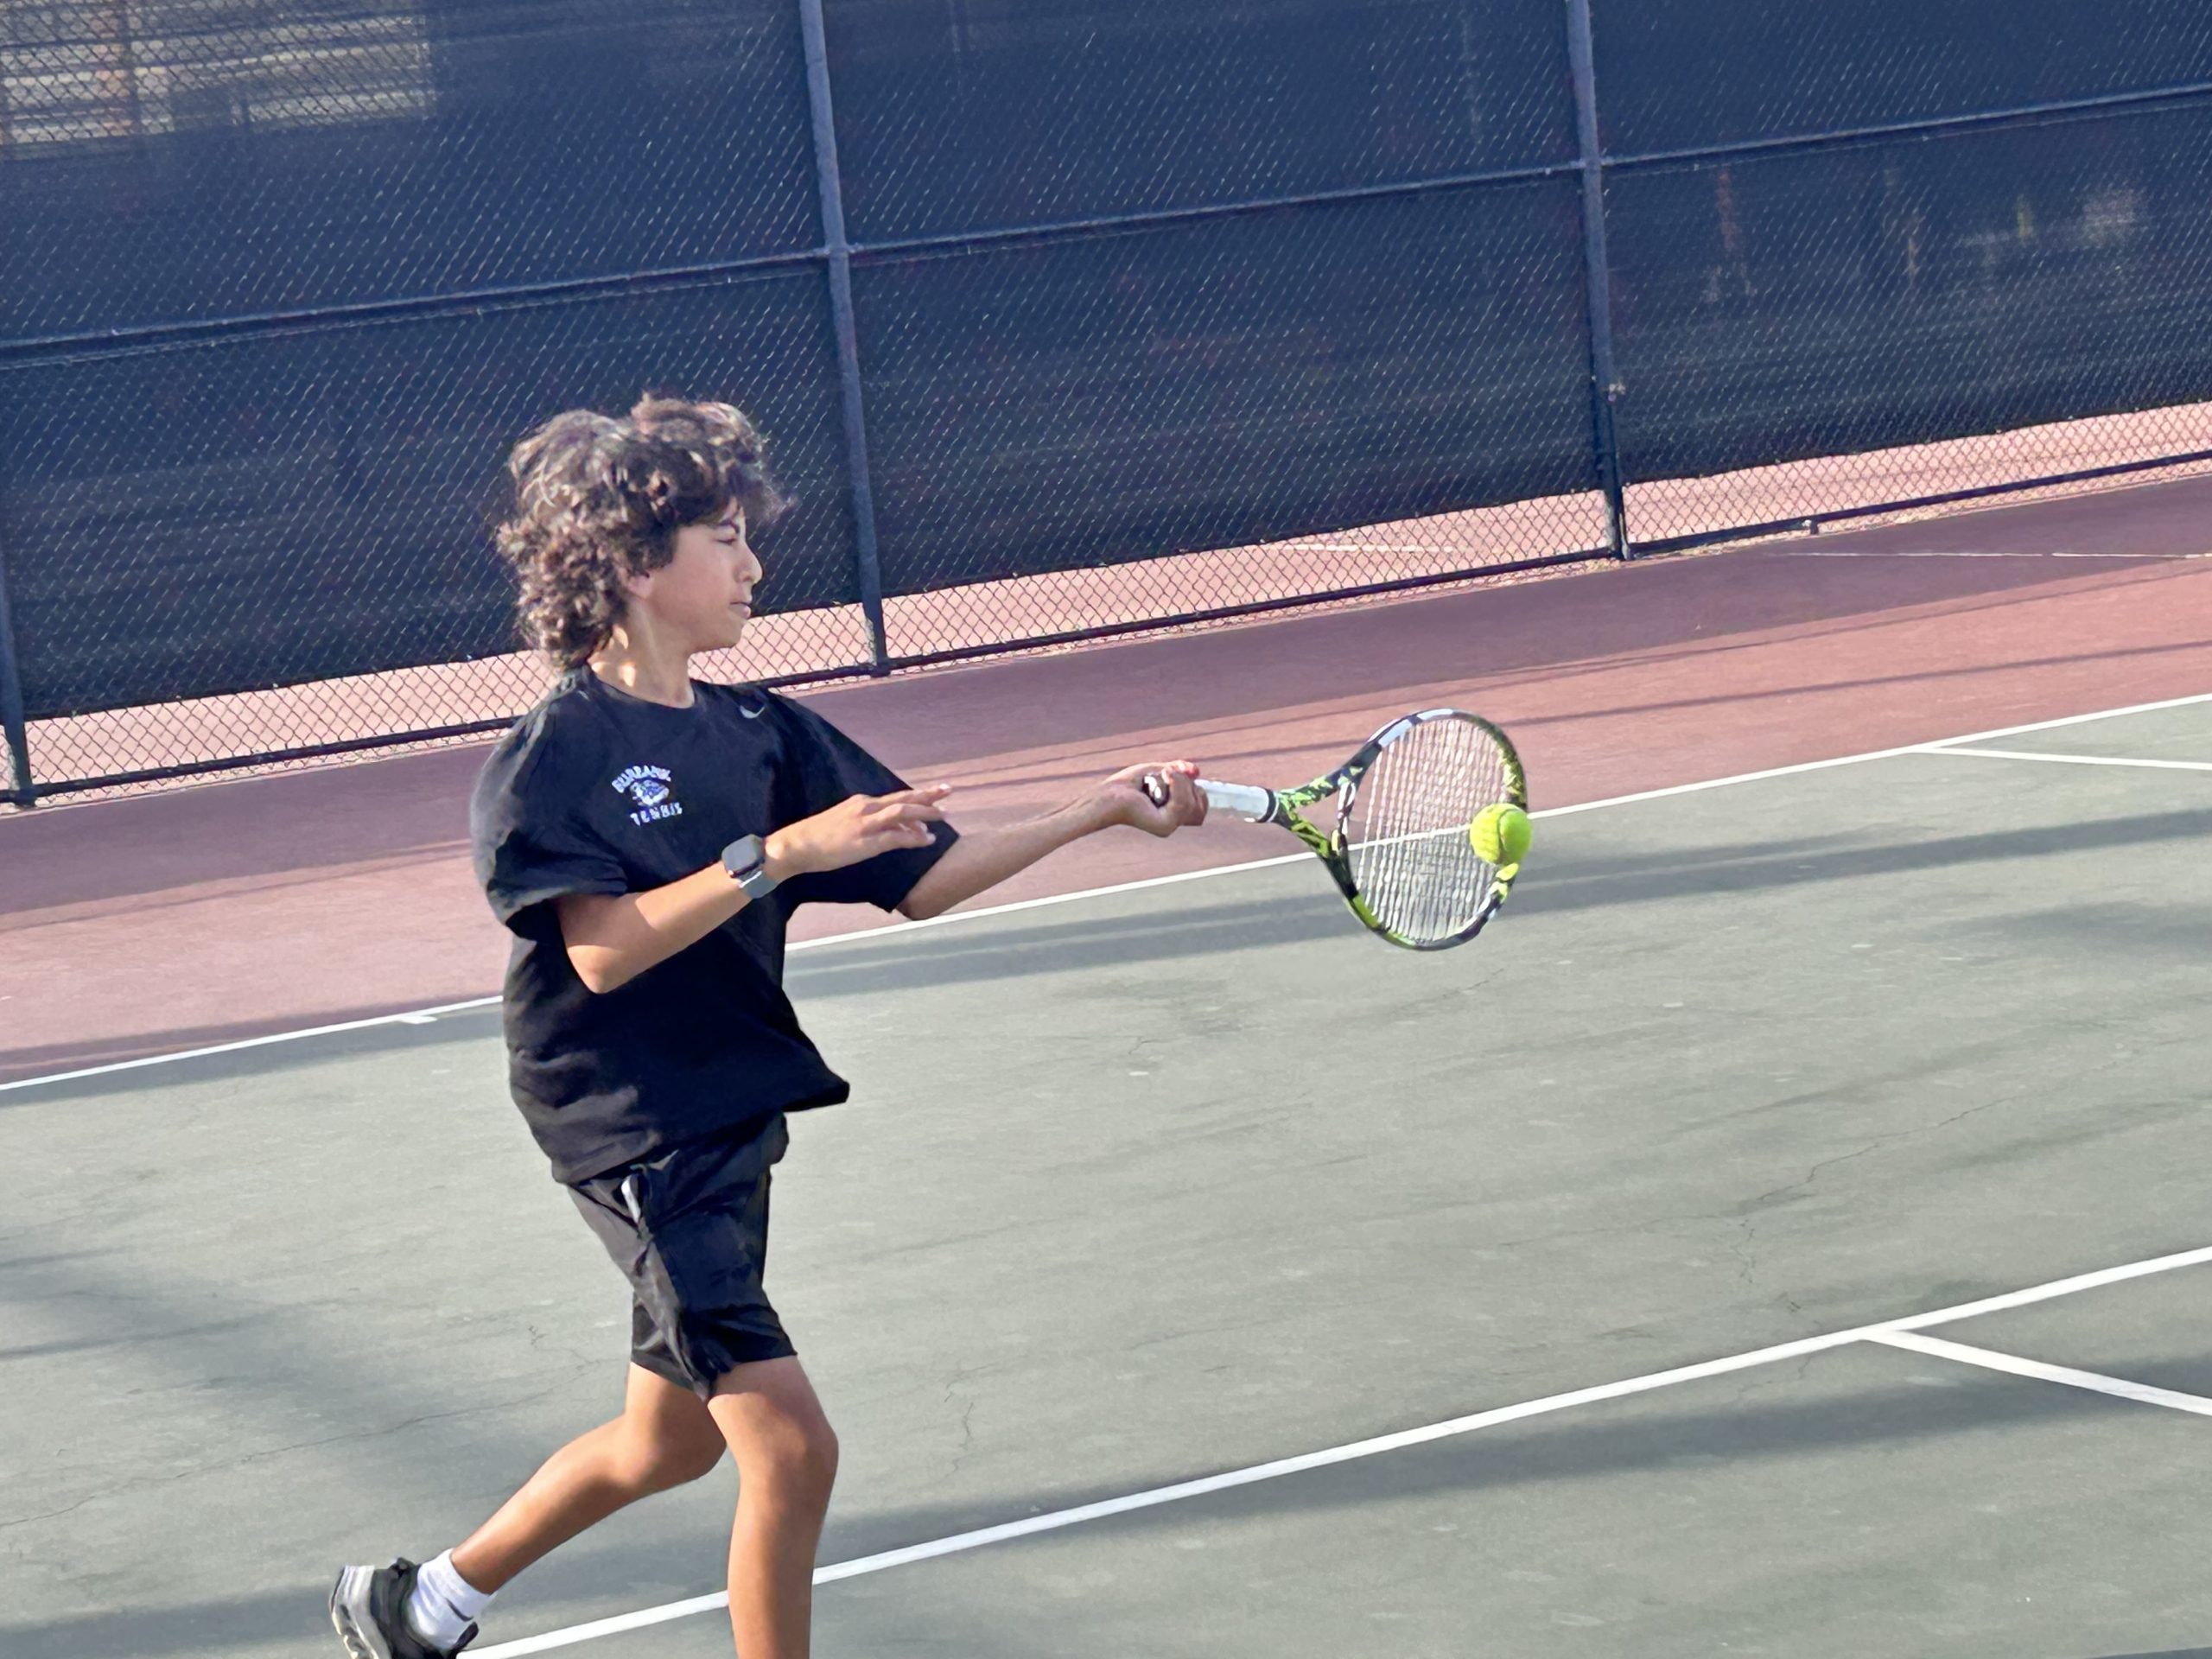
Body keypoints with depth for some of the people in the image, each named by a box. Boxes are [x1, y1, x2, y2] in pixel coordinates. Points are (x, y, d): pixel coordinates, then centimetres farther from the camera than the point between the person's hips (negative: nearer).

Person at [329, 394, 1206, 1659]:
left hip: (733, 1119, 8)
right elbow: (604, 949, -23)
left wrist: (1101, 810, 2)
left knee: (672, 1438, 19)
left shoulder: (760, 735, 7)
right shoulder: (553, 758, -12)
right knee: (790, 1446, -12)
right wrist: (777, 853, -28)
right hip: (636, 1136, -8)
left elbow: (919, 881, 9)